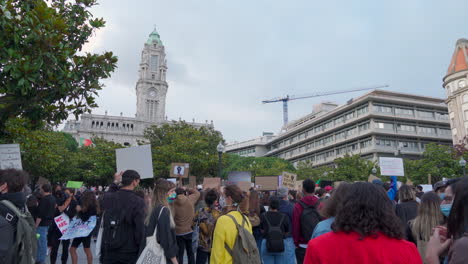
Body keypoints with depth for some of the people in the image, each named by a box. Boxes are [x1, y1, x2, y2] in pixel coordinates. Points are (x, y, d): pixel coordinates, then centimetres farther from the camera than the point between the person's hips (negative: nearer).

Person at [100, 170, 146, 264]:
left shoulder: (108, 198, -4)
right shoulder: (138, 201, -18)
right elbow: (140, 229, -17)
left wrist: (115, 183, 22)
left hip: (108, 251, 4)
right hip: (129, 253, -4)